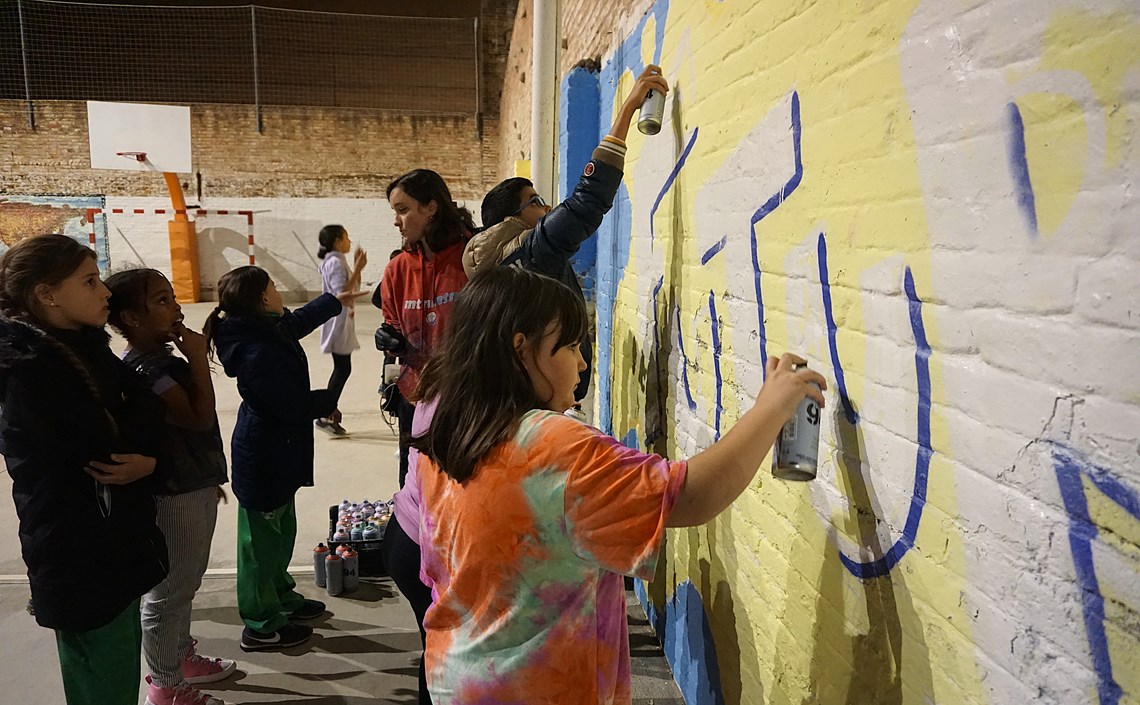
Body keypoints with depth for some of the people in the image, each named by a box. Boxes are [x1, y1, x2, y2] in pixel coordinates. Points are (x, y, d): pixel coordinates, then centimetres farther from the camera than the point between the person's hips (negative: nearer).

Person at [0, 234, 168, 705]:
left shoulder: (82, 347, 6)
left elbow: (139, 415, 2)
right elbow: (109, 448, -22)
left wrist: (147, 461, -16)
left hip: (113, 544, 8)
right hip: (80, 559, -8)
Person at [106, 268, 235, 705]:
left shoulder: (163, 357, 7)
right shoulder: (144, 369, -24)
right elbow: (200, 418, -28)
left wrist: (209, 478, 21)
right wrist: (198, 359, -22)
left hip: (193, 487, 10)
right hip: (173, 496, -10)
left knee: (185, 582, 24)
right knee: (168, 591, 7)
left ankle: (183, 657, 43)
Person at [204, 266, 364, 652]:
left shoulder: (270, 330, 2)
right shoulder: (259, 353, -29)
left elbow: (300, 320, 24)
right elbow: (293, 405, -27)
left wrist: (336, 300, 35)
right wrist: (329, 401, -8)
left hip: (276, 452, 10)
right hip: (264, 456, -10)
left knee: (281, 531, 24)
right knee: (263, 539, 5)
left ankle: (281, 596, 43)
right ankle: (261, 626, 20)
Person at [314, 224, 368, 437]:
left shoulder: (338, 261, 17)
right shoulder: (335, 262, -14)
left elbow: (354, 288, 20)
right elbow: (342, 293, -24)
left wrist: (357, 268, 10)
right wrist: (357, 269, -22)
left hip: (343, 322, 10)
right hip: (338, 322, -10)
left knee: (341, 369, 12)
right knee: (343, 369, -8)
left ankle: (330, 412, 18)